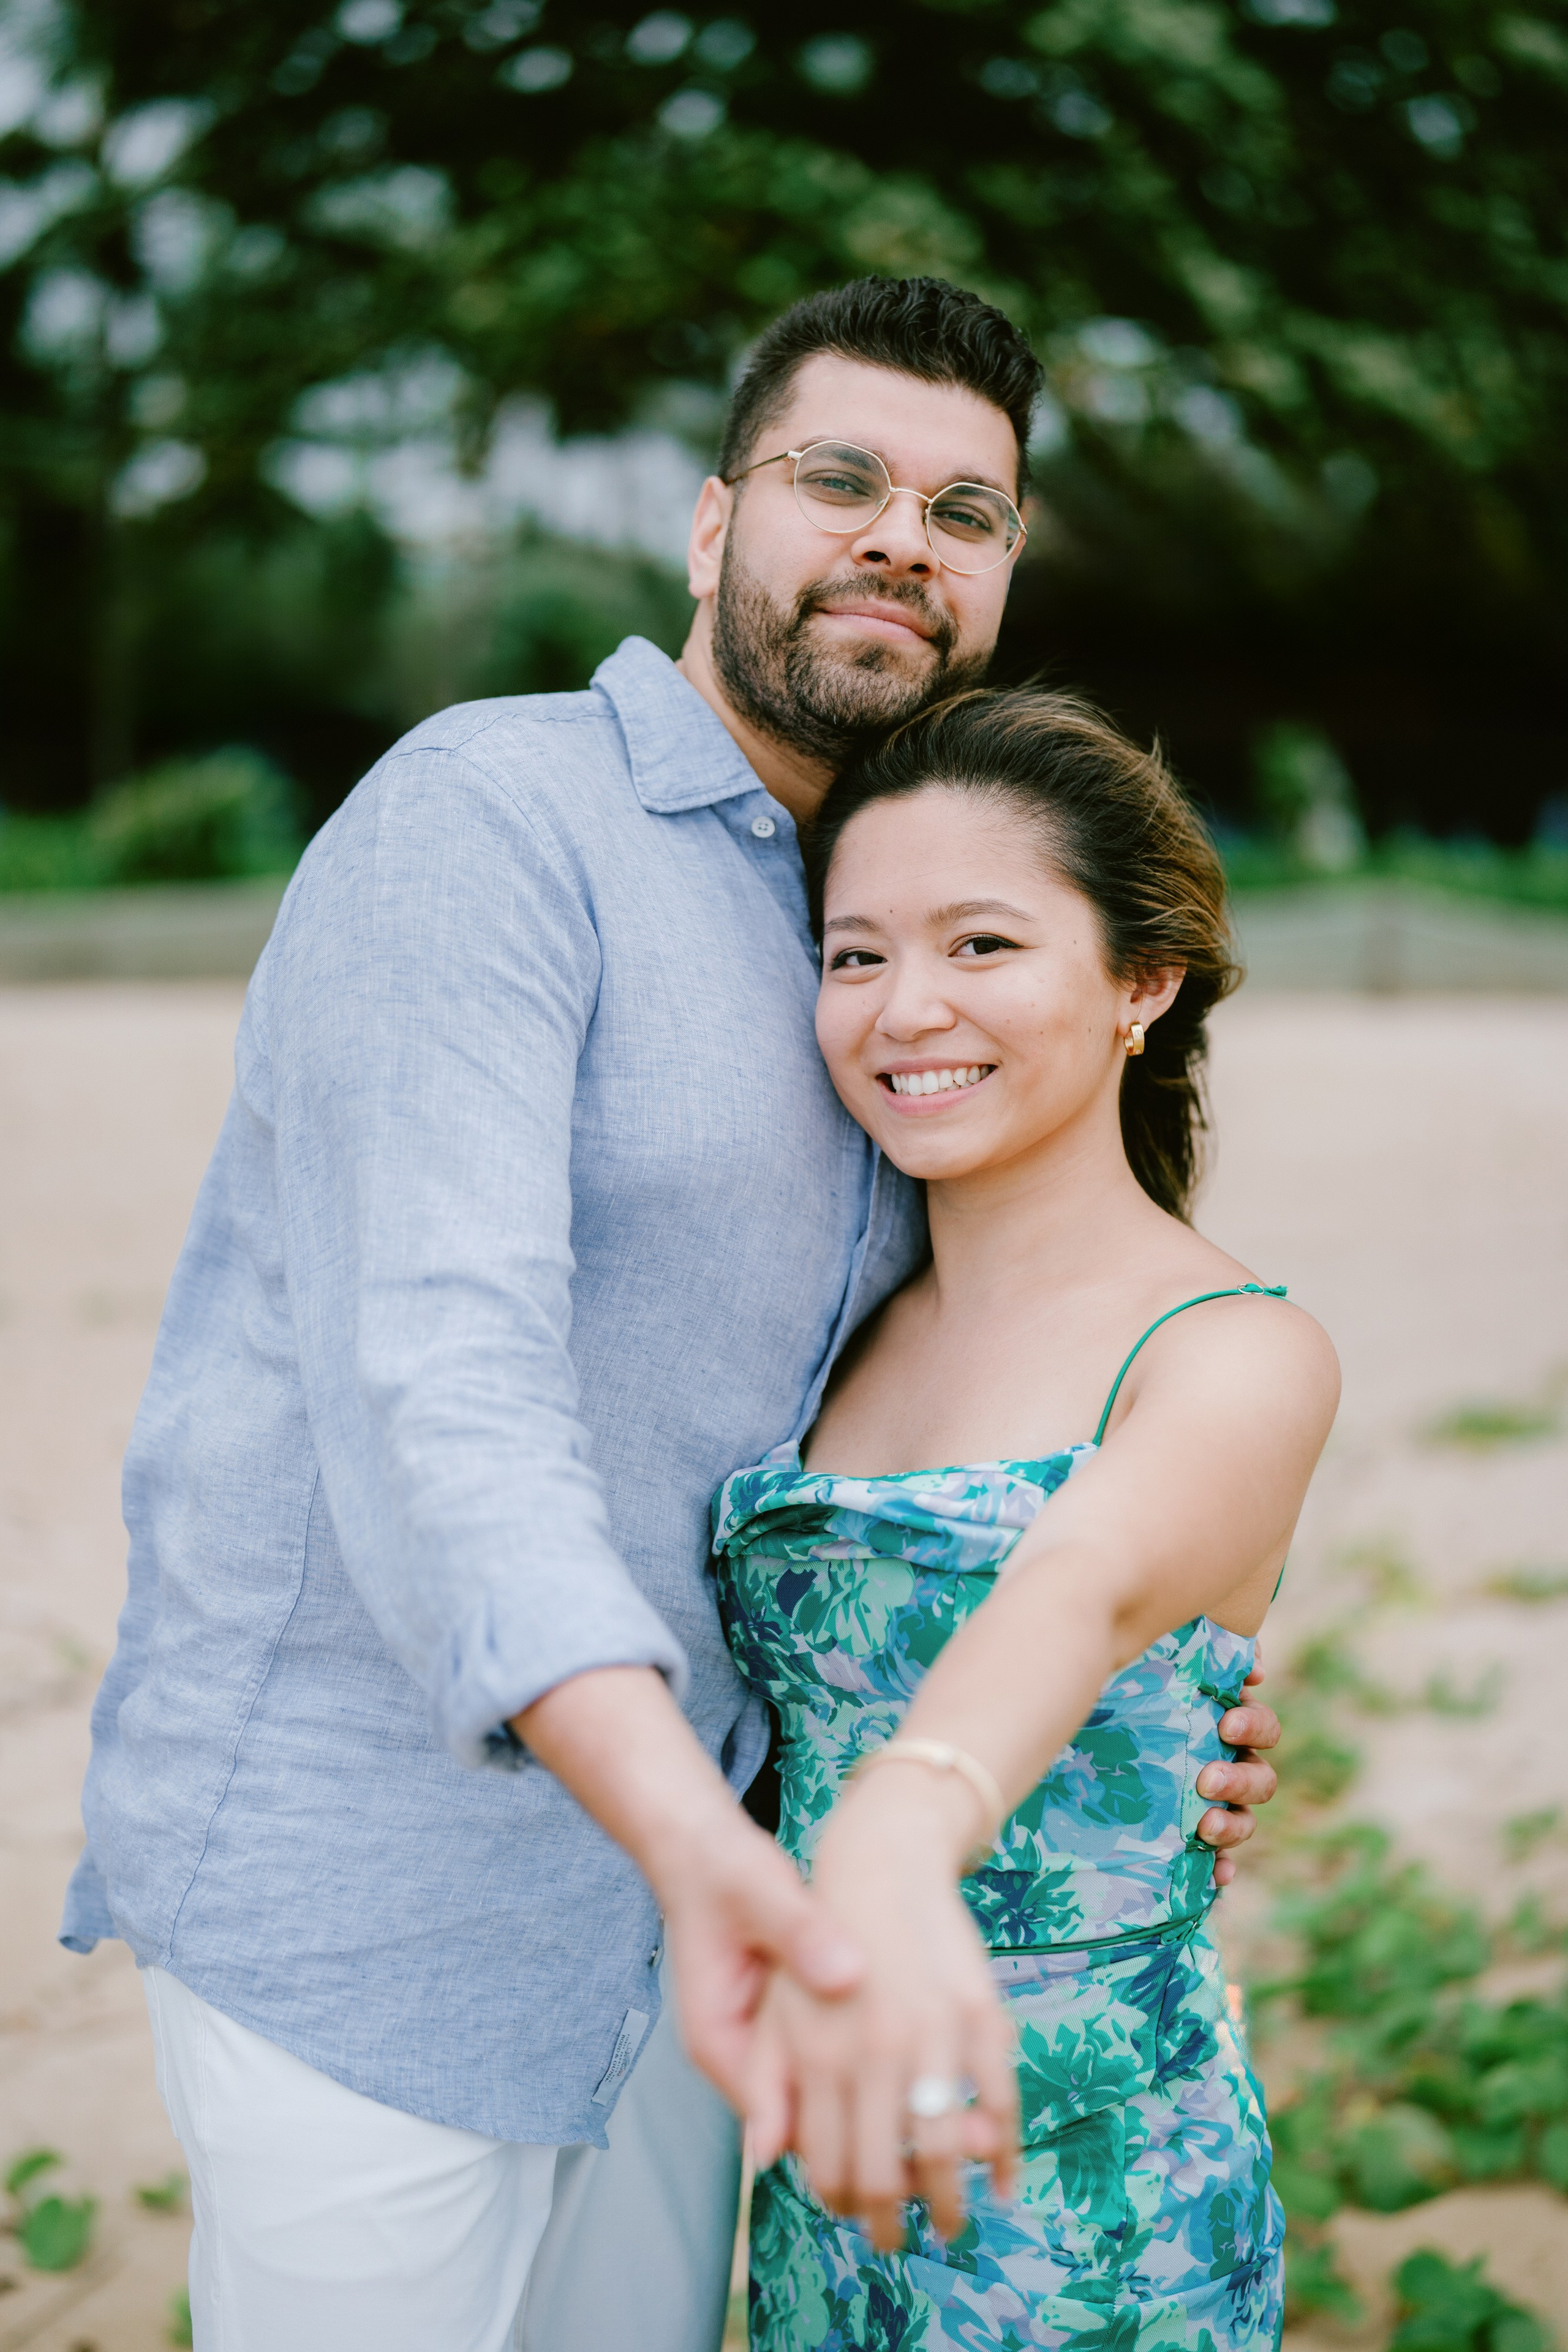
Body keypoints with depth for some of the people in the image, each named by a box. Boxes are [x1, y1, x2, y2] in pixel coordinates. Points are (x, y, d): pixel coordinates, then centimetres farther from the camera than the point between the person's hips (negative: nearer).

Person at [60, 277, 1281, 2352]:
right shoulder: (485, 817, -16)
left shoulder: (861, 940, 10)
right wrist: (685, 1827, -42)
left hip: (656, 1859, 8)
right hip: (362, 1891, -7)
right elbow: (430, 1378, -29)